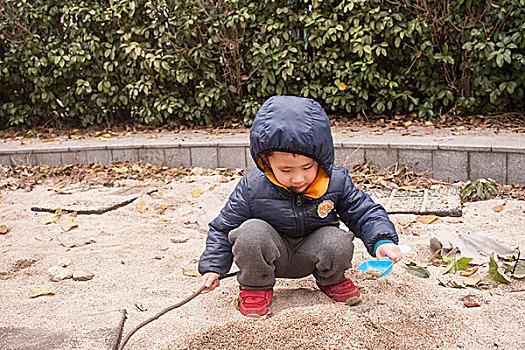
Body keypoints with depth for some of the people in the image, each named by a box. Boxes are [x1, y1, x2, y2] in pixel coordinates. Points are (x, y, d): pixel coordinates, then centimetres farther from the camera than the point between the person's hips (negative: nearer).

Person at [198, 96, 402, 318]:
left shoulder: (336, 182, -16)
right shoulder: (252, 187, -20)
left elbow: (364, 213, -3)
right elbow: (224, 227, -6)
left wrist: (383, 240, -21)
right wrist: (213, 266, -11)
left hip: (308, 256, 2)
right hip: (271, 255, -1)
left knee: (339, 241, -29)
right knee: (251, 232, -32)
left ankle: (331, 280, 7)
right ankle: (257, 285, -3)